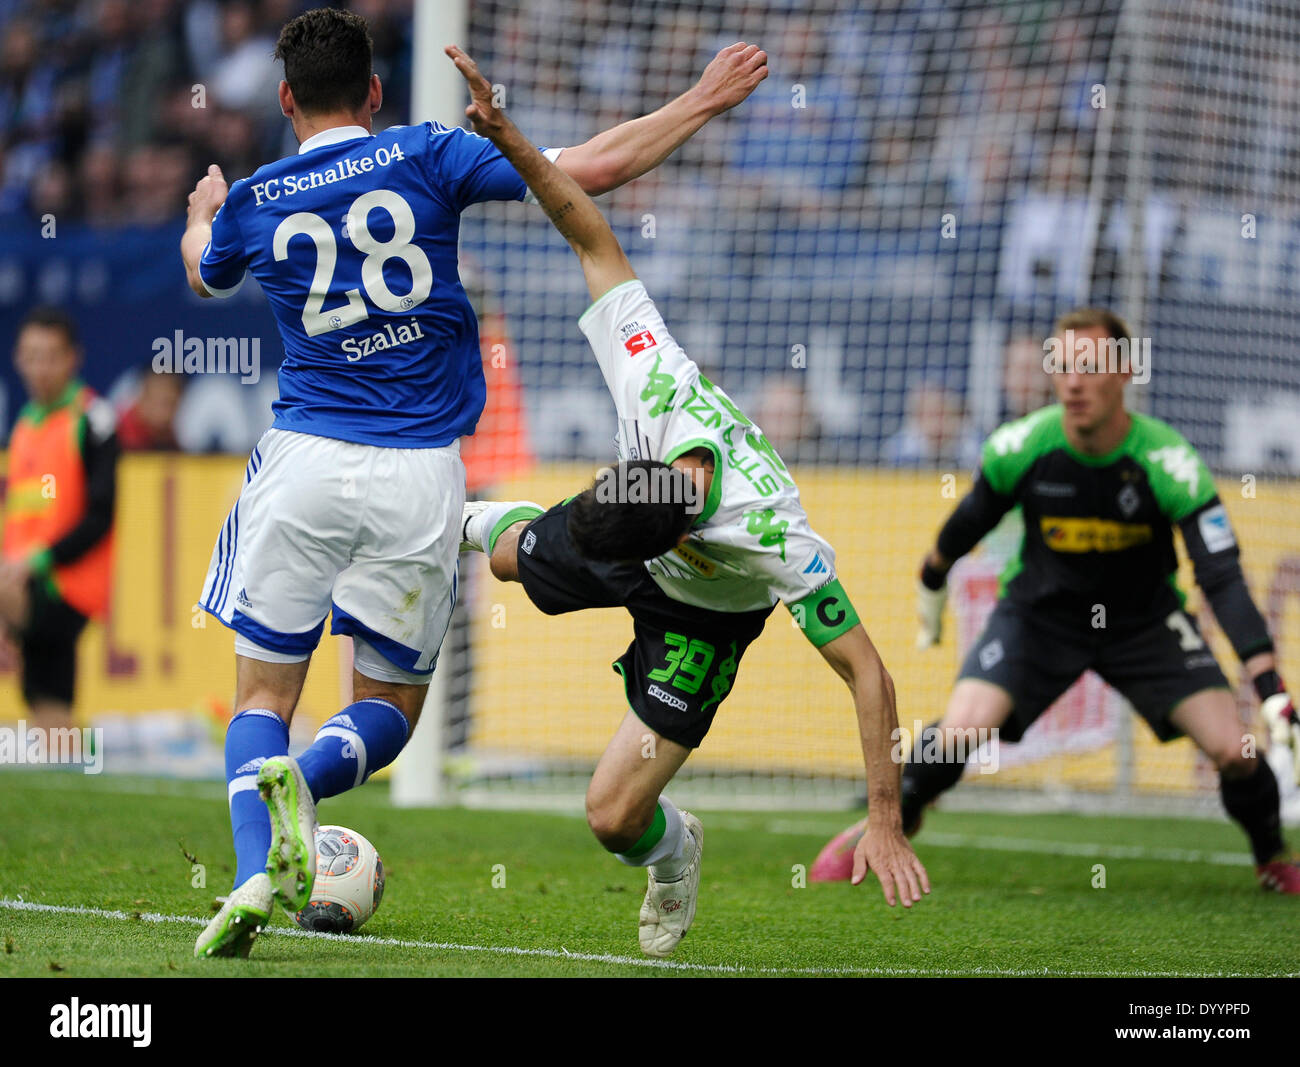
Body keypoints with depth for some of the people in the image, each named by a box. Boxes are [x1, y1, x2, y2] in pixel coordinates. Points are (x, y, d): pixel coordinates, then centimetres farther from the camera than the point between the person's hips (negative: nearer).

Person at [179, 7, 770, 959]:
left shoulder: (252, 203, 6)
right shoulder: (426, 157, -1)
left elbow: (204, 274, 31)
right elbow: (589, 169, -5)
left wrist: (202, 211, 54)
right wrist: (706, 100, 7)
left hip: (305, 459, 1)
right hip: (420, 478, -1)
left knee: (264, 696, 9)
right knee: (391, 704, 14)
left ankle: (257, 874, -18)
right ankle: (303, 778, -20)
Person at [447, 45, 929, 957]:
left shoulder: (775, 540, -48)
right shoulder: (652, 372, -40)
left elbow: (866, 671, -40)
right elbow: (595, 239, -27)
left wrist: (886, 824, -41)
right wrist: (510, 139, -36)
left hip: (706, 615, -4)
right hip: (635, 526, 4)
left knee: (615, 816, -11)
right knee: (515, 557, 35)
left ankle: (673, 856, 28)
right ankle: (486, 521, 75)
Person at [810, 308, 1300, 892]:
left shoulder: (1168, 460, -26)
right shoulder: (1018, 447, -21)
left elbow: (1223, 575, -27)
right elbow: (971, 519, 1)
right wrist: (932, 582, 18)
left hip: (1143, 619, 0)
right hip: (1039, 612, 0)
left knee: (1234, 750, -14)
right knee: (960, 731, -22)